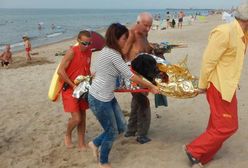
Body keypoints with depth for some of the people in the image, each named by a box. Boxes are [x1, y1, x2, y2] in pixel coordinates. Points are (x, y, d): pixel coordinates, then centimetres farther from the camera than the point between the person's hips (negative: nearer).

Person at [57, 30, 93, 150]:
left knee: (82, 117, 10)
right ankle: (68, 134, 22)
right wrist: (73, 86, -19)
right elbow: (60, 71, -21)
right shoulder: (72, 52, -19)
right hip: (69, 89, -6)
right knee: (76, 118, -9)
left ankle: (81, 144, 23)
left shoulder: (89, 51, 1)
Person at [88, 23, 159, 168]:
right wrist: (151, 86, -10)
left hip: (108, 97, 9)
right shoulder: (113, 54, -22)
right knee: (112, 132, 7)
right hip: (99, 99, -9)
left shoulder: (107, 50, 8)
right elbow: (130, 76, -19)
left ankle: (95, 143, 33)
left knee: (121, 127, 14)